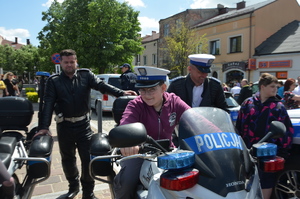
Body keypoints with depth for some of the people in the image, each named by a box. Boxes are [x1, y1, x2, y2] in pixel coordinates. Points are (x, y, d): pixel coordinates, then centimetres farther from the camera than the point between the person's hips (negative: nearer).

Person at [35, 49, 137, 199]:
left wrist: (121, 93, -27)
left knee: (88, 158, 1)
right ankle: (73, 186, 38)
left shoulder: (86, 75, 2)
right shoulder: (53, 81, 1)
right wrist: (43, 127, -17)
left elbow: (101, 85, -11)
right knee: (67, 158, 16)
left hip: (83, 124, -1)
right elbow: (48, 104, -7)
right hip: (64, 125, 1)